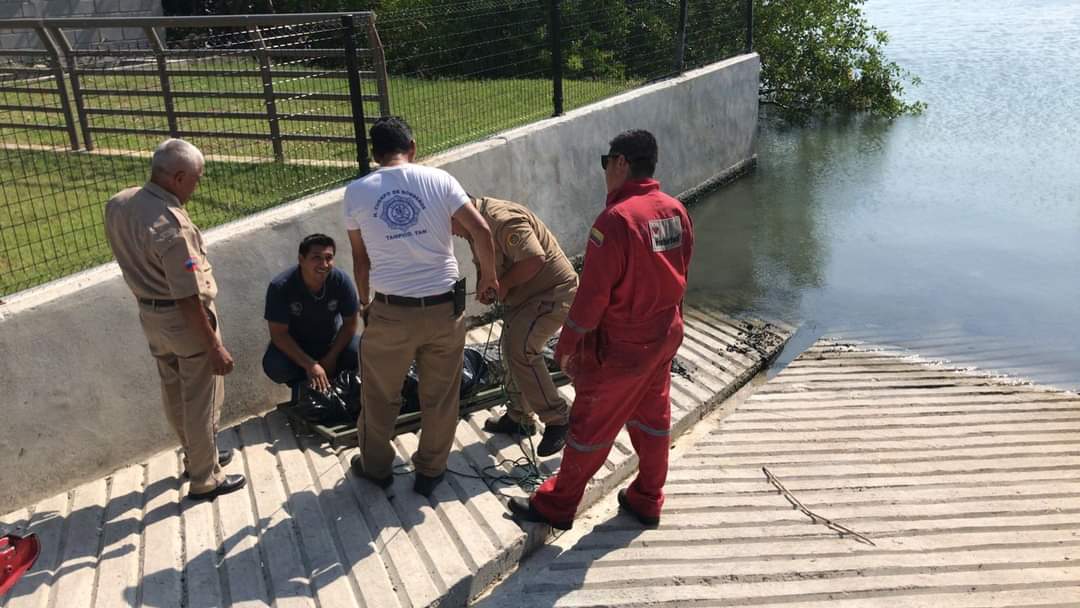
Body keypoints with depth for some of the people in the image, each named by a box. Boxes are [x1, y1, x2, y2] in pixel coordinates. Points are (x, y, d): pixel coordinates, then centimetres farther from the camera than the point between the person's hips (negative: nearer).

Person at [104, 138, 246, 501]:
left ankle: (198, 457, 43)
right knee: (201, 401, 8)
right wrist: (214, 347, -22)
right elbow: (188, 297, -28)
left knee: (174, 394, 23)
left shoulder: (117, 205, -4)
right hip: (184, 319, -8)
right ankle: (204, 480, 21)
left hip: (149, 315, 8)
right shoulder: (171, 226, -30)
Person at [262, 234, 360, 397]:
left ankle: (332, 380, 6)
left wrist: (331, 358, -14)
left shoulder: (342, 281, -23)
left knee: (361, 352, -26)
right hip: (293, 345, -1)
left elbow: (350, 322, -10)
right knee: (274, 366, -31)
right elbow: (279, 333, -23)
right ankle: (301, 384, 4)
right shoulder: (280, 287, -27)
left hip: (332, 341, 2)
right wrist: (310, 365, -29)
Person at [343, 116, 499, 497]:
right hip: (444, 307, 0)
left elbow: (360, 258, 8)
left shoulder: (357, 192, 0)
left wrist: (364, 302, 24)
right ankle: (430, 471, 31)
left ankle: (376, 467, 38)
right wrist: (488, 278, 8)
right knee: (440, 396, 17)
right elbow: (482, 232, -8)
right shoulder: (439, 180, -2)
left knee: (380, 396, 21)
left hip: (391, 311, 0)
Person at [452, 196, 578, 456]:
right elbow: (493, 265, 19)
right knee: (511, 347, 13)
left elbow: (535, 260, -32)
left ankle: (558, 419, -10)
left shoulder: (502, 219, -25)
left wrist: (503, 285, -18)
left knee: (520, 349, -21)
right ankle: (519, 417, 28)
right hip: (528, 295, 11)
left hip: (553, 292, -11)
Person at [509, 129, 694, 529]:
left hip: (620, 347, -7)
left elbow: (593, 293, -22)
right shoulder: (676, 211, -1)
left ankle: (555, 507, 22)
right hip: (665, 338, 7)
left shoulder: (616, 218, -25)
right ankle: (647, 500, 35)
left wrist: (568, 345, -10)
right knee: (653, 419, 20)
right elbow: (678, 275, 9)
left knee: (590, 428, 6)